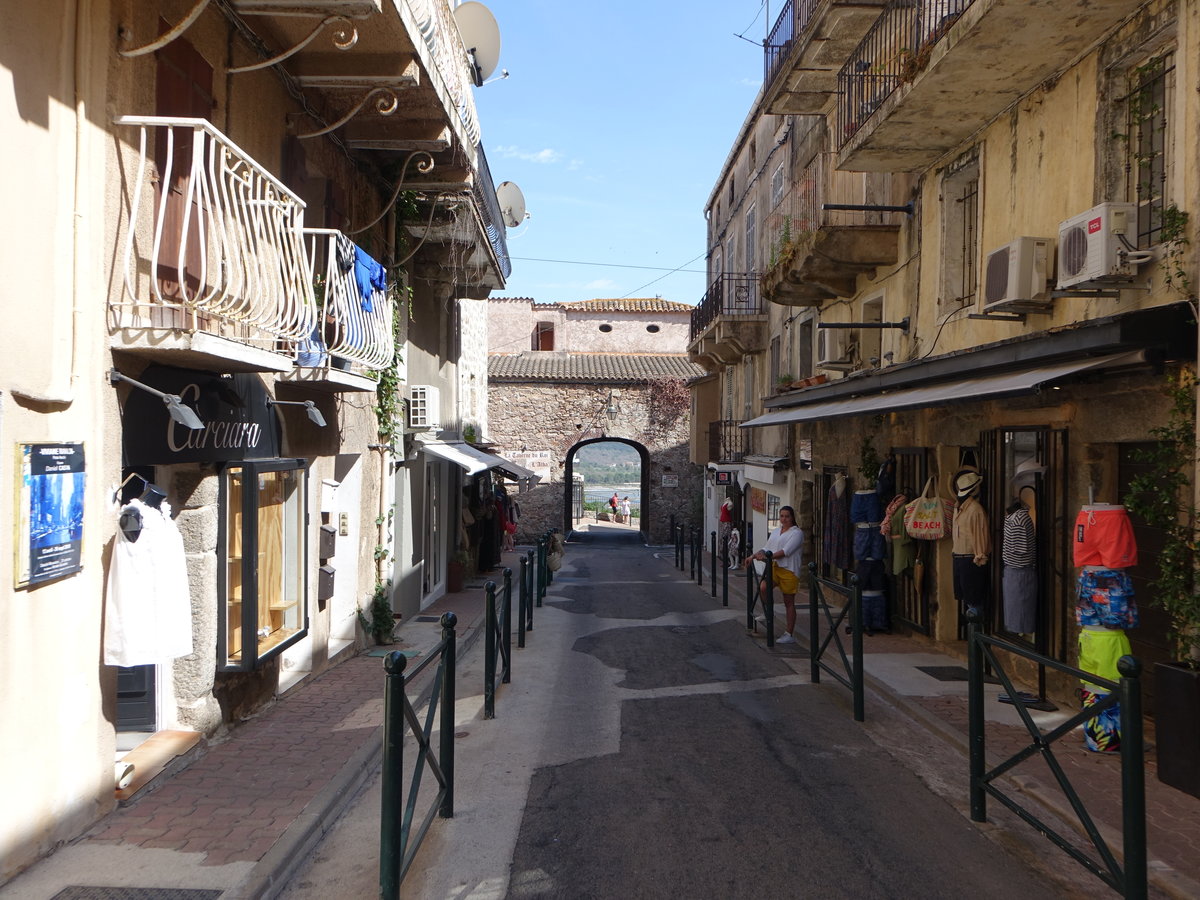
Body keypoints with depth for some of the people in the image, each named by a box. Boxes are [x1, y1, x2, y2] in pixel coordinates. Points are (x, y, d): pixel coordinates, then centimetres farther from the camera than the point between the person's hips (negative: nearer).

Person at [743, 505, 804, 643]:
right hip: (774, 566, 6)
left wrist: (768, 557, -25)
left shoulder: (797, 533, -6)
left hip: (789, 570, -6)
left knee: (789, 602, 0)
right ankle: (769, 612, 4)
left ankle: (789, 635, 8)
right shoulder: (776, 532, 17)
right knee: (763, 586, -22)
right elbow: (766, 549, 19)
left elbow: (786, 551, -18)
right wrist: (754, 555, 2)